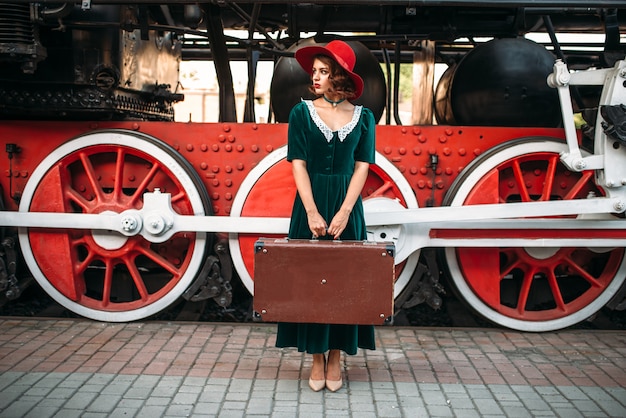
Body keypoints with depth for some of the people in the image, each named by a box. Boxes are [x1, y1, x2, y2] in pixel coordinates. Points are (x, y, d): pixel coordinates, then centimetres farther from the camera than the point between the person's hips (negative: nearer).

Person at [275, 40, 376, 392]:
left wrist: (344, 213, -12)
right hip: (310, 204, 0)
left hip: (347, 206, 1)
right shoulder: (302, 112, 1)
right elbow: (298, 165, -5)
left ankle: (336, 357, 14)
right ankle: (317, 358, 12)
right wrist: (312, 212, -14)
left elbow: (362, 168, -1)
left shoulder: (363, 117, 3)